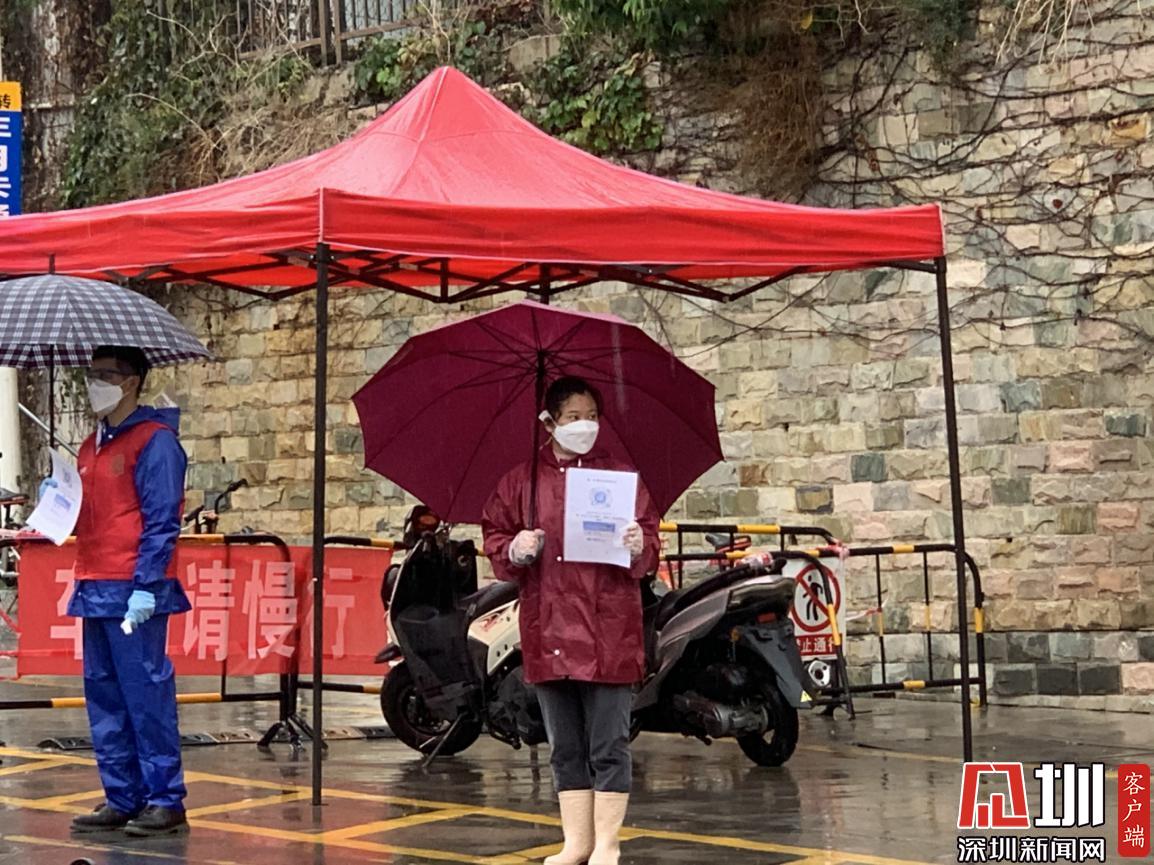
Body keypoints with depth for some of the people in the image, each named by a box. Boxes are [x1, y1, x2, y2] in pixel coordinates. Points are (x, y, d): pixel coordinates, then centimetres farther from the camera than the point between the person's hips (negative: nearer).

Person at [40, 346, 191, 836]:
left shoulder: (154, 441, -7)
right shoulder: (91, 446, 20)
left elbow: (162, 520, -13)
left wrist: (146, 585, -18)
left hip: (135, 592, -9)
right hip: (95, 589, 9)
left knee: (146, 695, -6)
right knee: (104, 699, 10)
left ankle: (165, 801, 0)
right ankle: (122, 800, 16)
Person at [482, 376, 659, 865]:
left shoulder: (621, 476, 5)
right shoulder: (521, 481, 10)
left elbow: (652, 544, 6)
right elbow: (493, 538, 13)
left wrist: (639, 547, -16)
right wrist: (514, 550, -8)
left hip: (608, 632, -3)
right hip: (549, 635, 3)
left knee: (608, 746, -1)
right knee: (566, 747, 11)